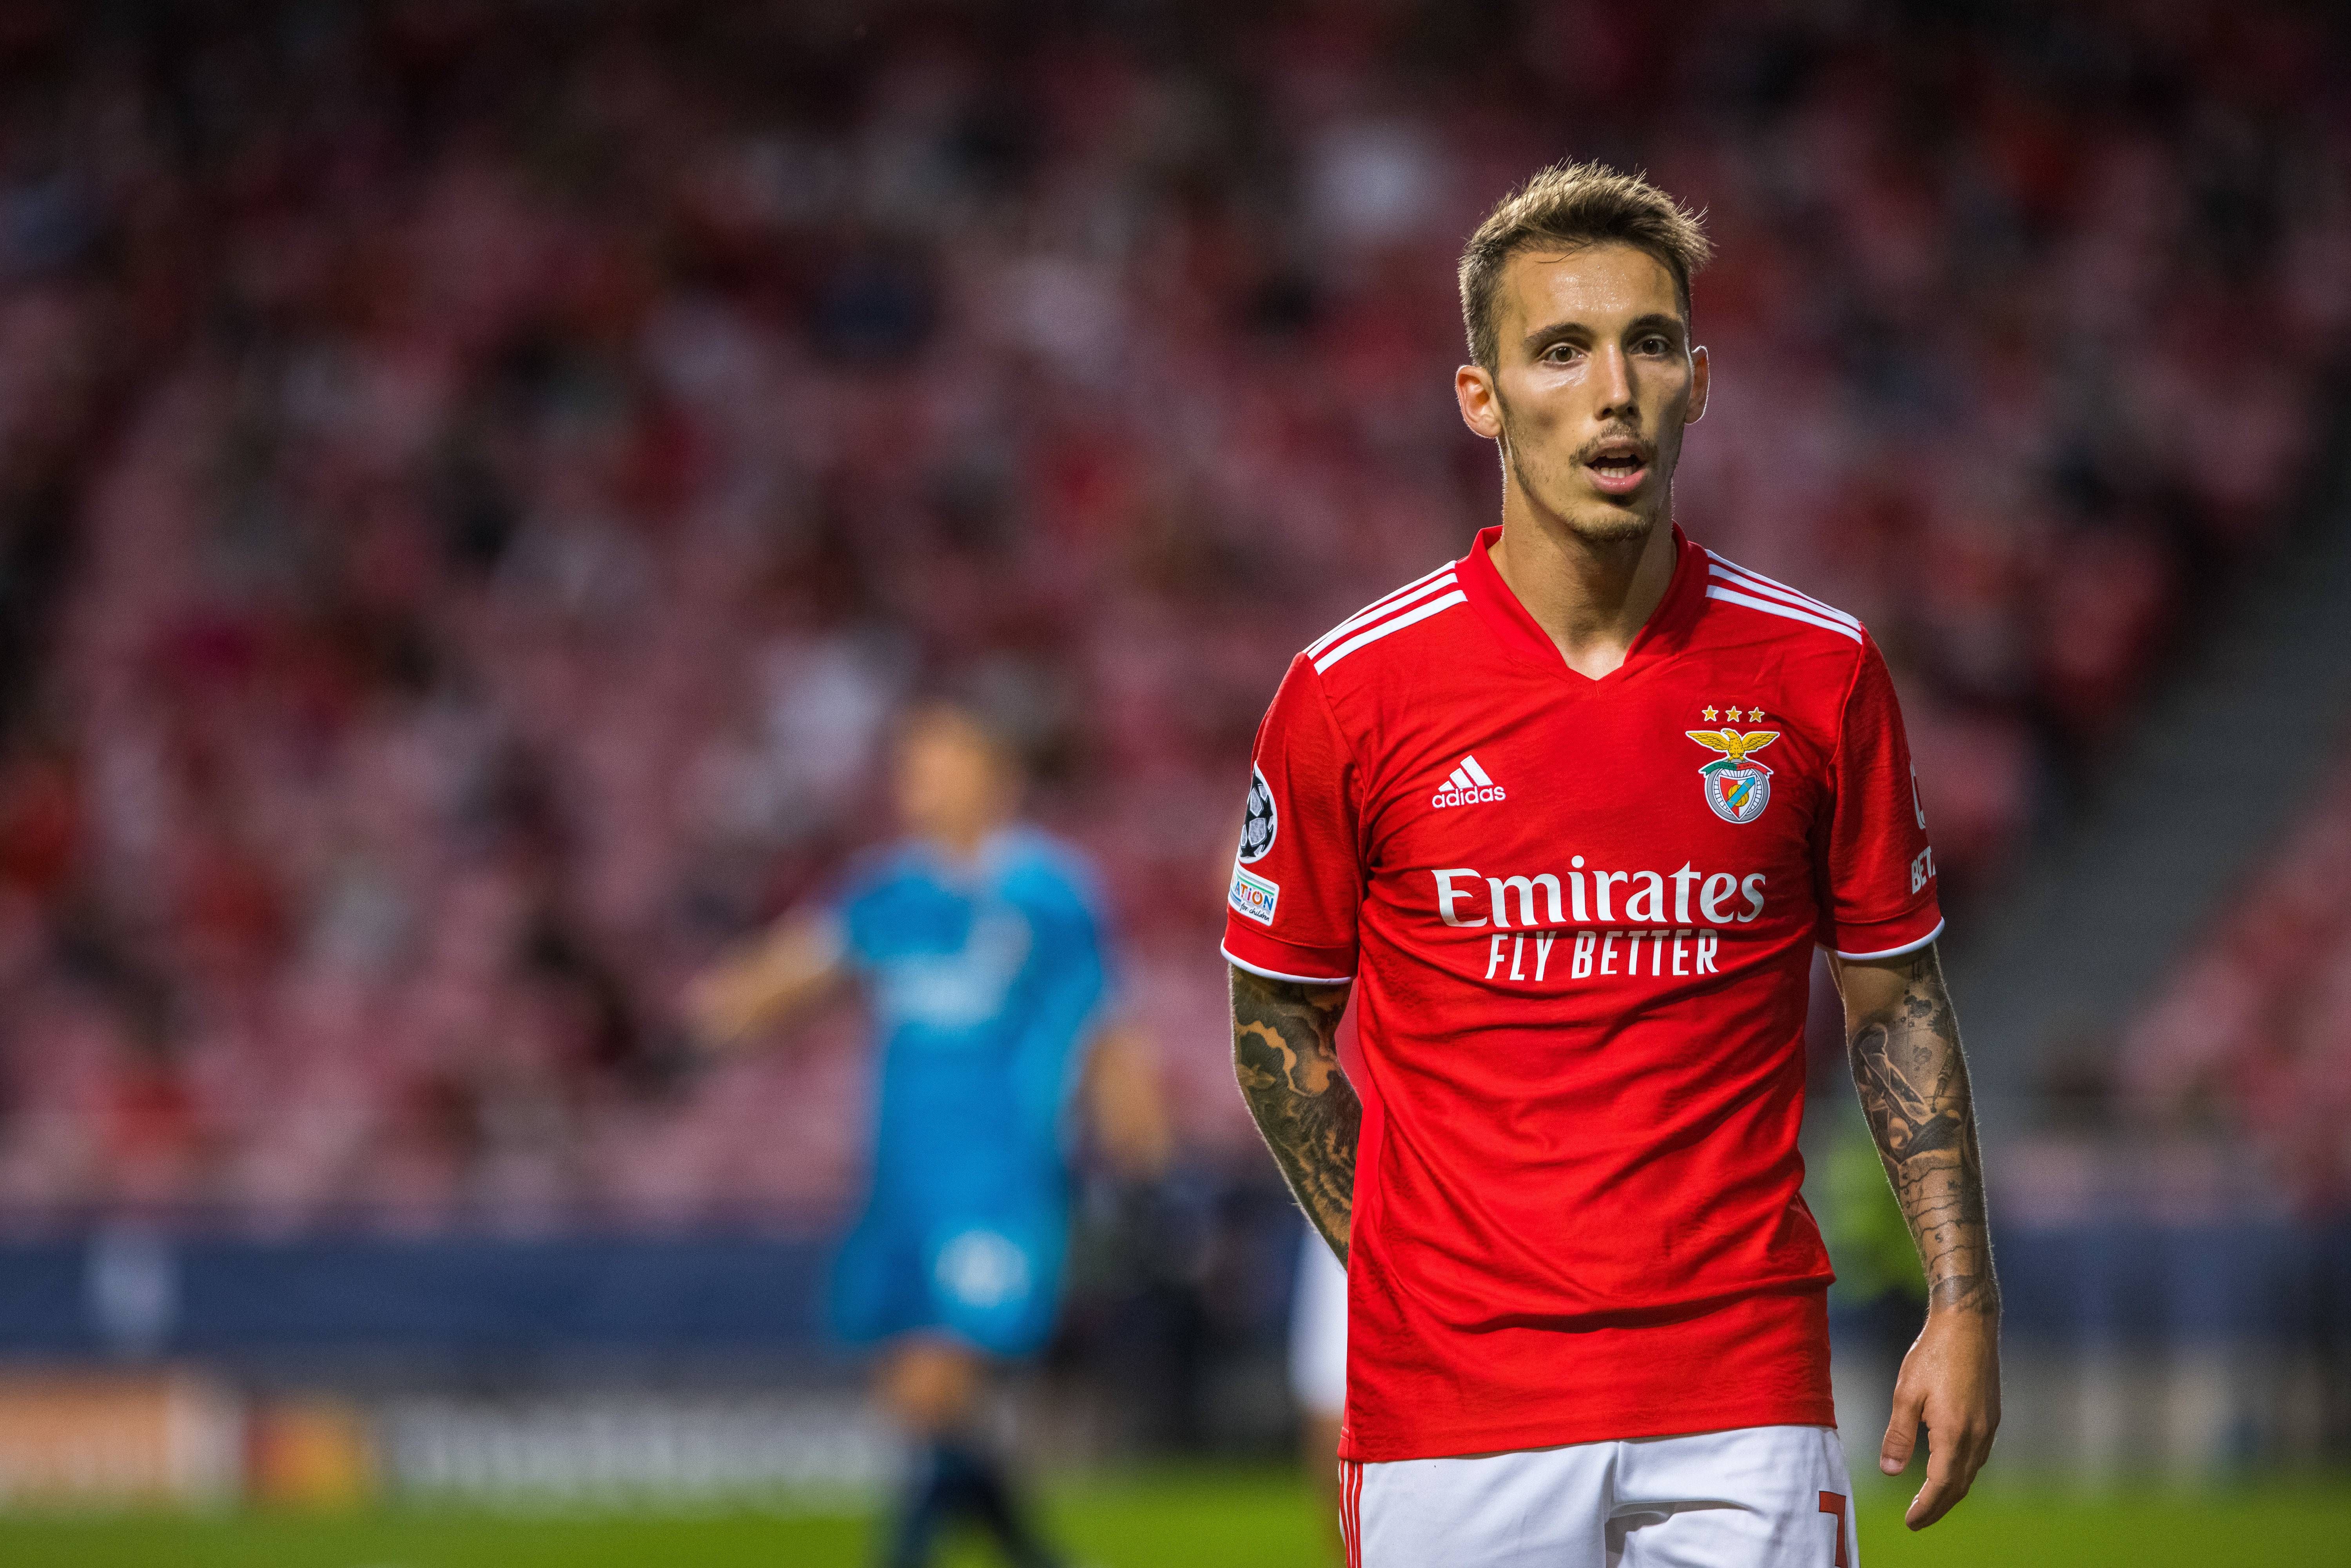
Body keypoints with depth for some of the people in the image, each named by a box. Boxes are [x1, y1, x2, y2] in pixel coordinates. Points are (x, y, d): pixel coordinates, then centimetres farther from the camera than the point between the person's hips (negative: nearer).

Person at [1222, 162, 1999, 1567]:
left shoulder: (1821, 673, 2)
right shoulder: (1352, 693, -2)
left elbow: (1897, 994, 10)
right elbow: (1278, 1017, 9)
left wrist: (1964, 1301, 3)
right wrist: (1407, 1279, 2)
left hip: (1747, 1395, 1)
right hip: (1452, 1411, -1)